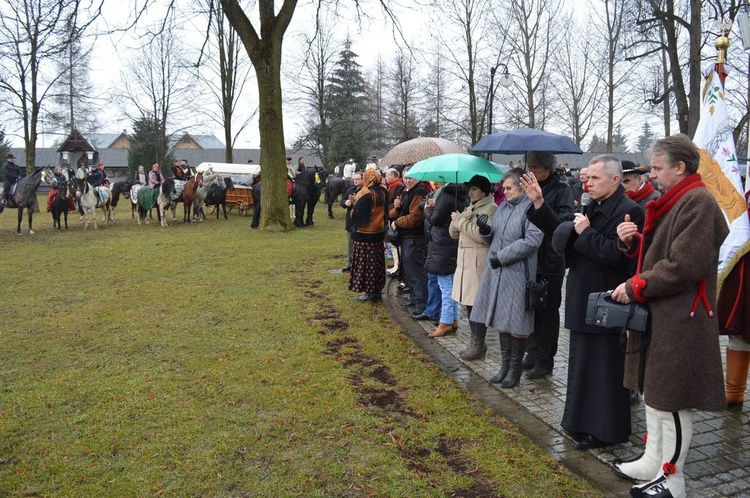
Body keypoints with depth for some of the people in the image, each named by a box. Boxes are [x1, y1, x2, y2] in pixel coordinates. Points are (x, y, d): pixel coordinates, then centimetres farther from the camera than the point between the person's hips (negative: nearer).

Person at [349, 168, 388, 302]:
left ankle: (368, 292, 6)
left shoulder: (366, 194, -19)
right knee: (377, 261, 14)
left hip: (365, 233, -7)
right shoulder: (383, 193, 1)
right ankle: (377, 290, 20)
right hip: (379, 231, 7)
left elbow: (356, 212, -15)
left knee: (365, 262, 2)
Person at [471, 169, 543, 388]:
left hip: (518, 273, -7)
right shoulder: (503, 206, 13)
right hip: (497, 272, 7)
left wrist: (501, 256, -17)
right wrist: (485, 229, -4)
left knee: (516, 324, 1)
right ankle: (505, 364, 25)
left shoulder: (531, 207, -10)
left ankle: (515, 369, 16)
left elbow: (532, 240, -19)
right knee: (501, 320, 12)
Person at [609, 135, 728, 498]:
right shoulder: (672, 201, 15)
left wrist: (635, 288, -16)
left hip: (680, 320, -10)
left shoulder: (698, 202, -16)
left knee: (672, 400, 1)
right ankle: (652, 462, 30)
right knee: (653, 391, 17)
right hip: (658, 315, 10)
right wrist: (633, 241, 0)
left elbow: (684, 266, -23)